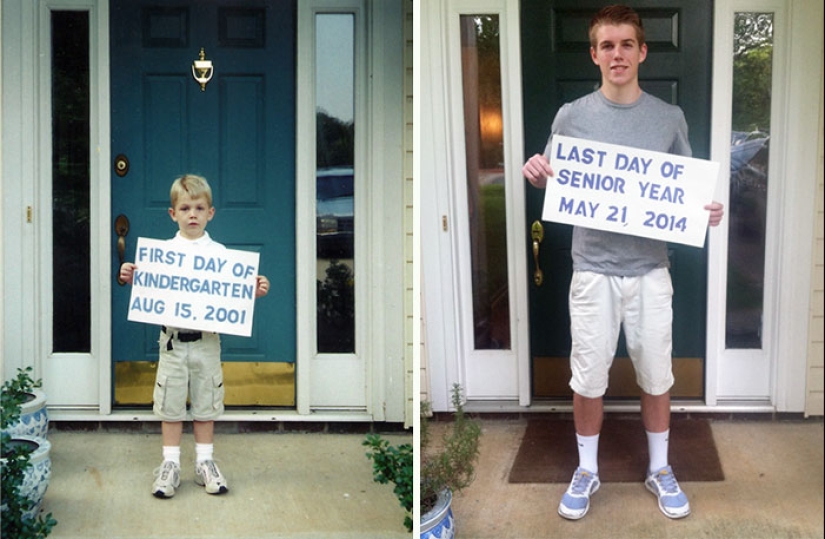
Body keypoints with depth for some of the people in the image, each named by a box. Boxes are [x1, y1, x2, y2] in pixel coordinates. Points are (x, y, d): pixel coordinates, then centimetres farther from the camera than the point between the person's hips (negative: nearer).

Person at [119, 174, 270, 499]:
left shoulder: (219, 252, 1)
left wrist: (255, 291, -17)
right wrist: (130, 279, -13)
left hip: (206, 340, 0)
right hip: (172, 339, 0)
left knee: (206, 403, 10)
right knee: (170, 404, 6)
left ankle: (204, 462, 21)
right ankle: (170, 464, 16)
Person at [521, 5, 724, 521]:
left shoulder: (670, 118, 1)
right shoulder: (572, 116, -2)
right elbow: (556, 186, 6)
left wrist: (709, 210, -12)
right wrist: (536, 173, -16)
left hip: (651, 269, 1)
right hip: (594, 269, -1)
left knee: (656, 375, 11)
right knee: (589, 376, 7)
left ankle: (660, 469, 30)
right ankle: (587, 471, 26)